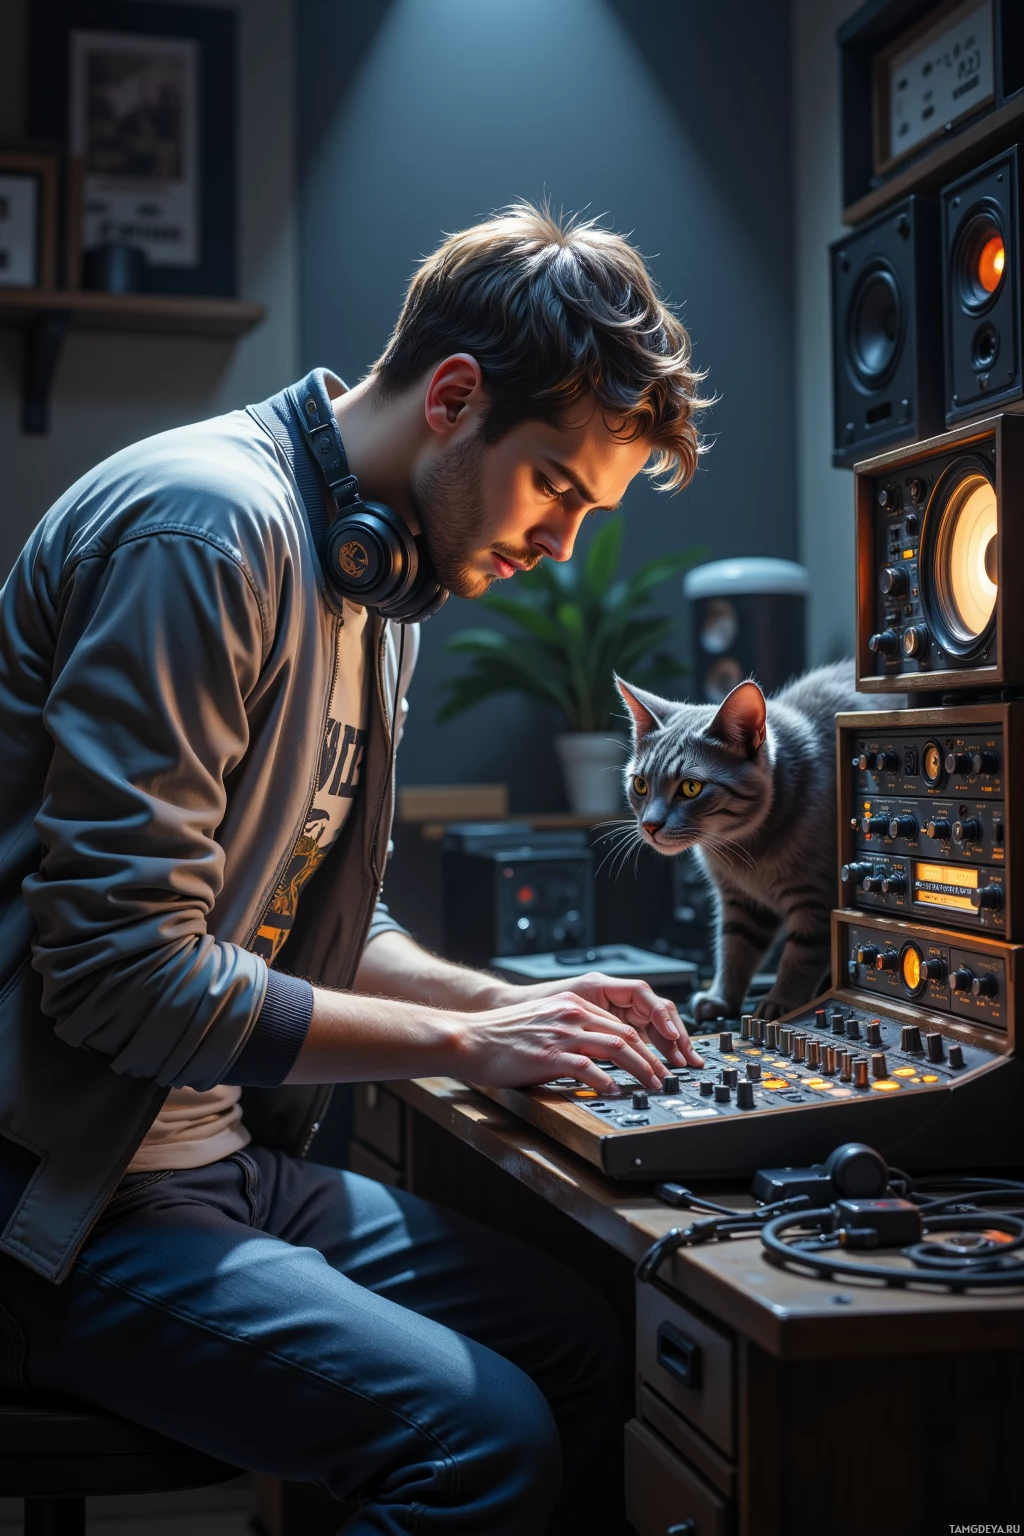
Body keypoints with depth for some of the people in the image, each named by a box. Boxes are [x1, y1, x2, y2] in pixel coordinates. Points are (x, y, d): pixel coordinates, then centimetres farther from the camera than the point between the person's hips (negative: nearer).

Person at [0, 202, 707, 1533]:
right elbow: (120, 972, -24)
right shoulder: (210, 526, -20)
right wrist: (458, 1041, -17)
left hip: (227, 1151, 10)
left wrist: (510, 1005, 3)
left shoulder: (375, 588, 12)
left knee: (587, 1350, 4)